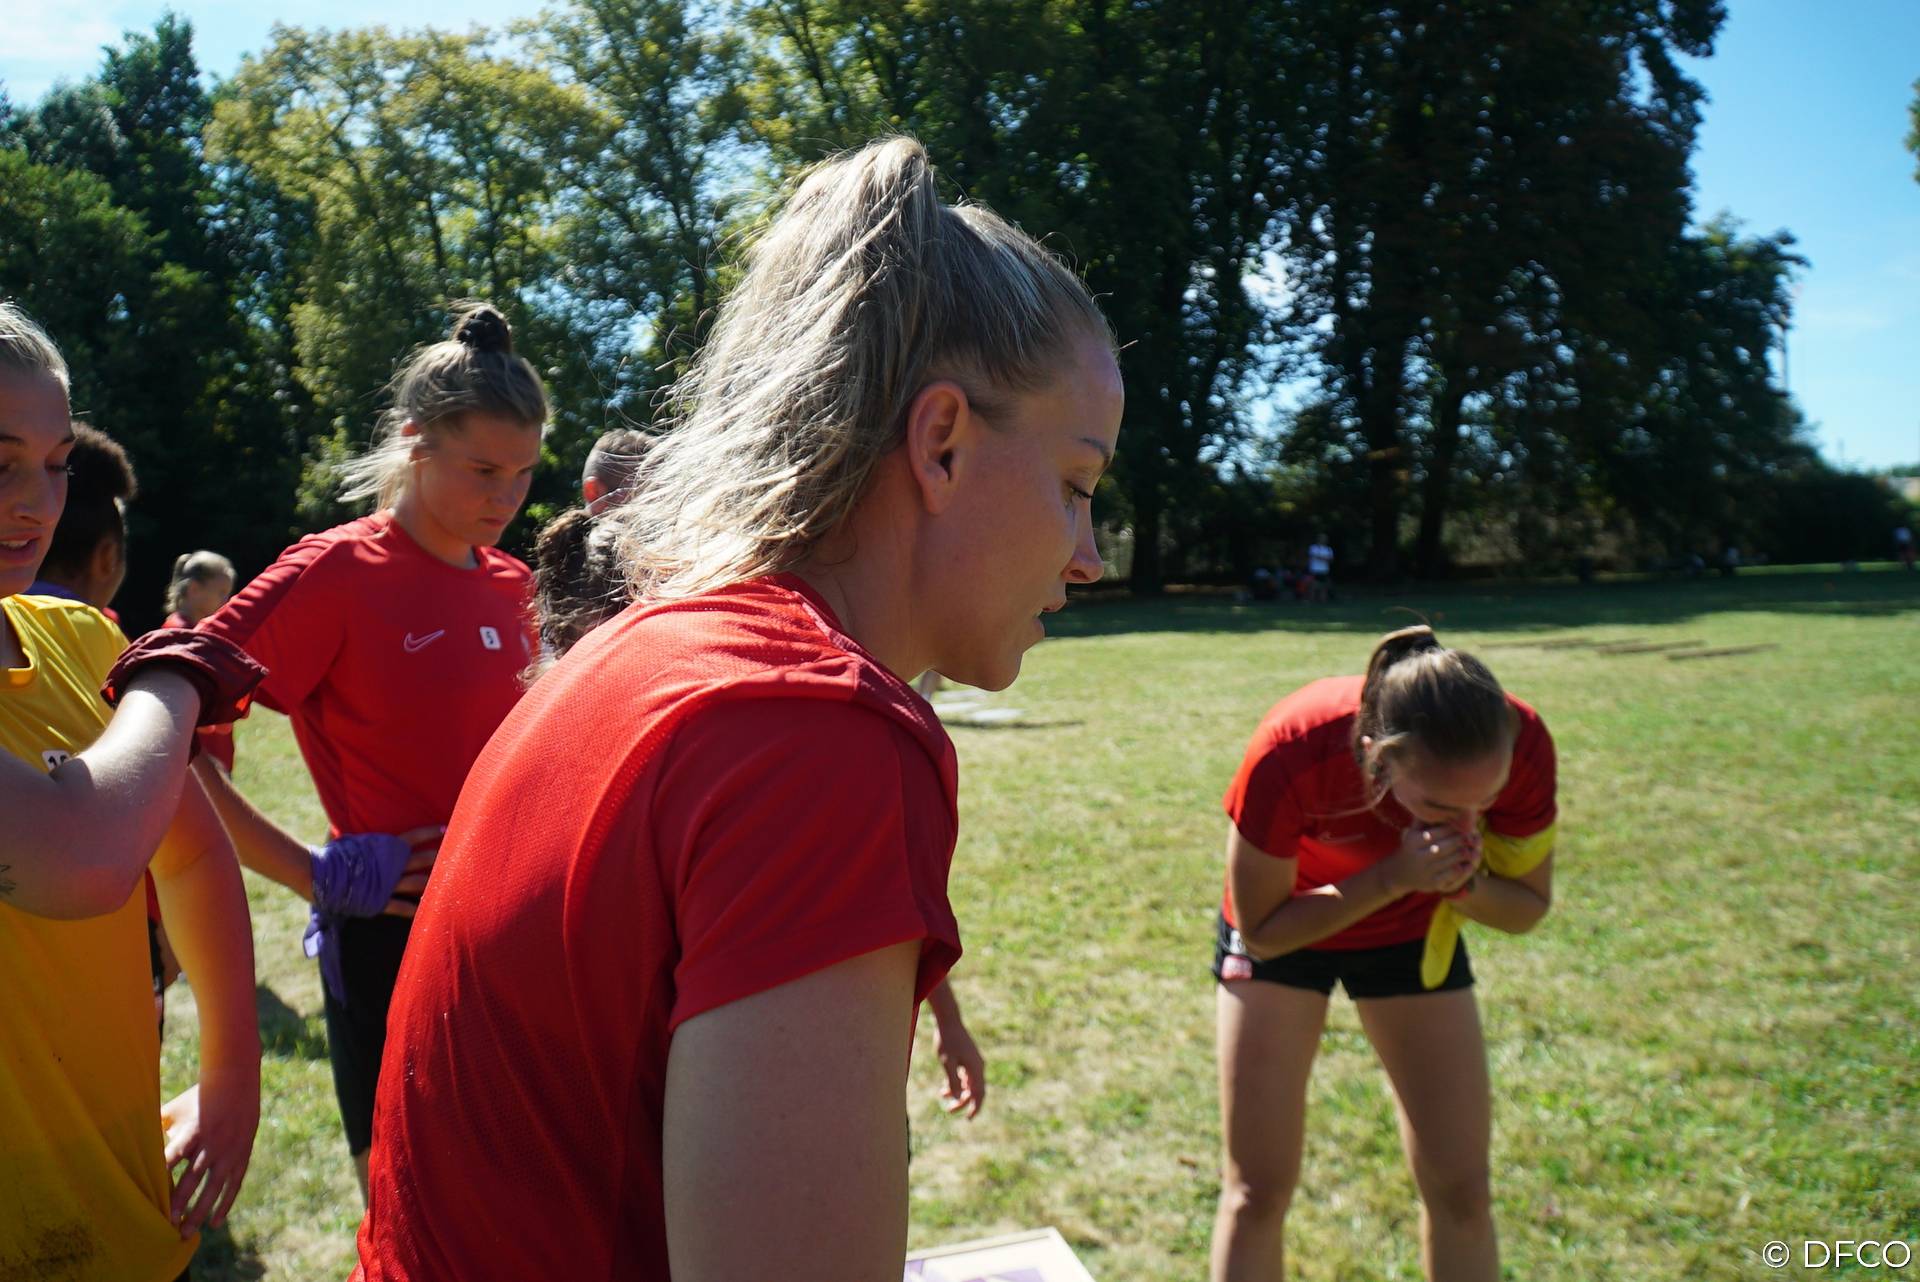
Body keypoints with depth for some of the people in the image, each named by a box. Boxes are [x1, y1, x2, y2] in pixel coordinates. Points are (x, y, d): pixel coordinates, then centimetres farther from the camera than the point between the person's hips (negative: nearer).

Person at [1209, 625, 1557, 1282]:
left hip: (1415, 931, 3)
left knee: (1460, 1187, 4)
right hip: (1286, 929, -2)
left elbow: (1529, 907, -11)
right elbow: (1261, 930, -23)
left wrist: (1462, 882, -33)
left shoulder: (1522, 744, -30)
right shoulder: (1291, 754, -39)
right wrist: (1392, 879, -36)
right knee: (1257, 1190, -2)